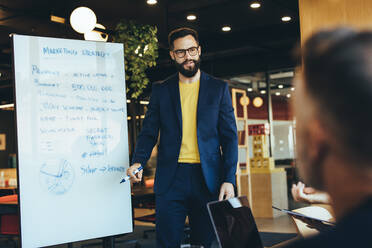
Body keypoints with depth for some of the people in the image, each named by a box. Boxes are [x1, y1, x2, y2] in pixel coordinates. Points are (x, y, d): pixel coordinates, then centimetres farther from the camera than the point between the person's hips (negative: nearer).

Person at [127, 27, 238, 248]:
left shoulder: (218, 88, 8)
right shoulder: (161, 90, 11)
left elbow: (229, 136, 5)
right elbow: (149, 132, 10)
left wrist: (229, 179, -5)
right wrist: (138, 162, -11)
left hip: (207, 179, 0)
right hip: (171, 179, 0)